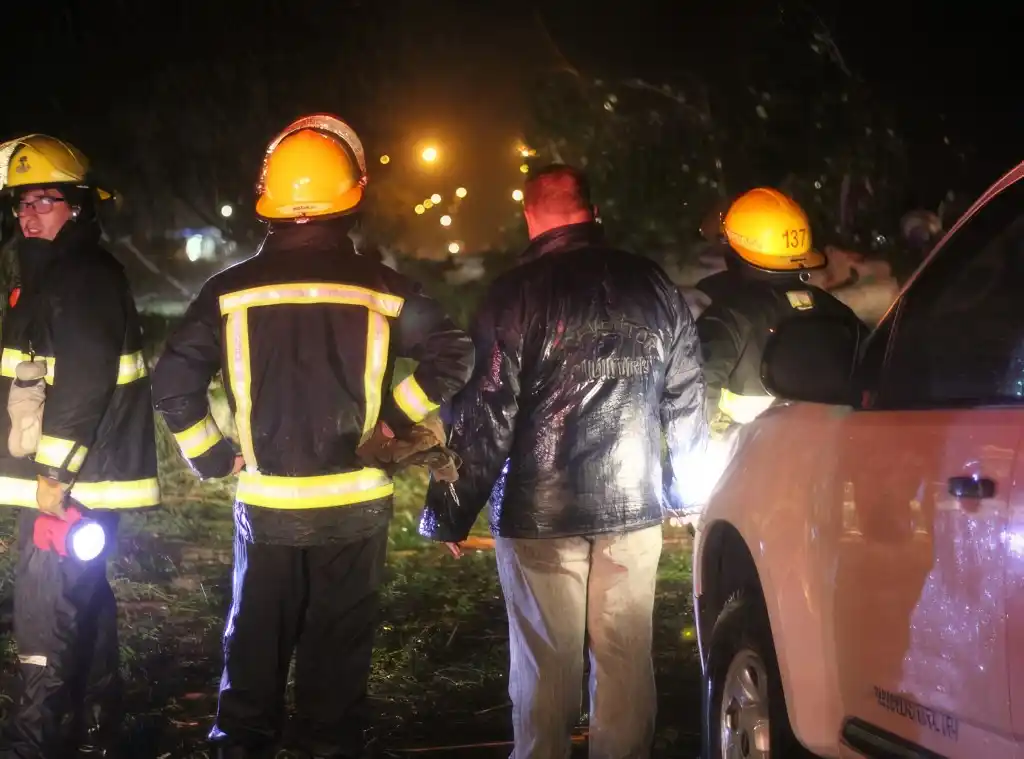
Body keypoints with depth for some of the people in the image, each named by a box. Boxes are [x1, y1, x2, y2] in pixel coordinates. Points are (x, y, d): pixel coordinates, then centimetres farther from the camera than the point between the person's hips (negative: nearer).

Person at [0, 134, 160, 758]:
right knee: (84, 598, 16)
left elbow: (82, 383, -24)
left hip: (75, 481, -11)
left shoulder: (87, 278, -16)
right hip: (63, 475, 11)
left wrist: (54, 473, -23)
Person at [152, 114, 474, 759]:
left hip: (267, 505, 1)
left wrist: (212, 457, 3)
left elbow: (174, 383, -7)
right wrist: (394, 417, 3)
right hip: (354, 504, -1)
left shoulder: (231, 290, -4)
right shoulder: (380, 287, -6)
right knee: (339, 650, 9)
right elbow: (454, 356, -6)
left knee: (256, 648, 12)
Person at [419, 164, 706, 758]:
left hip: (541, 514, -4)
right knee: (627, 660, 10)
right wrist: (689, 484, 24)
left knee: (547, 665, 4)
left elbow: (486, 416, -11)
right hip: (633, 510, 4)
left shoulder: (519, 292, -8)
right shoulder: (654, 286, 6)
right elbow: (688, 402, 11)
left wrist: (451, 513, -4)